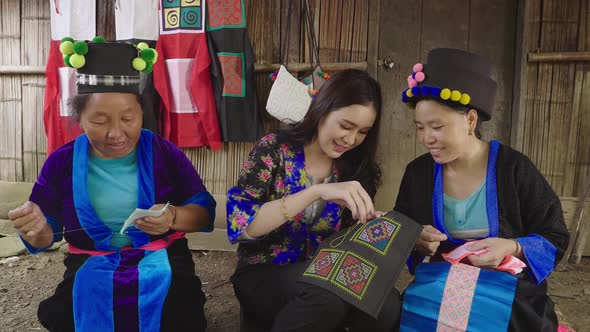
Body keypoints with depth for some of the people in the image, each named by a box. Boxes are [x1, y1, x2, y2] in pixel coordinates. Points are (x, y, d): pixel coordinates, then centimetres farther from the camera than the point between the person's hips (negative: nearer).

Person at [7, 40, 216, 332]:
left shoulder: (164, 152, -3)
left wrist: (174, 217, -24)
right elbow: (45, 235, 7)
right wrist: (36, 229, -18)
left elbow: (205, 212, -2)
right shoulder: (62, 162, 1)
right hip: (90, 268, 2)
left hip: (161, 263, -1)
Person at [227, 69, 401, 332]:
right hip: (263, 276, -3)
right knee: (330, 289, -34)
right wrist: (318, 192, -31)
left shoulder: (358, 169, 0)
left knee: (387, 306, -27)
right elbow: (239, 223, -22)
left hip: (323, 277, 3)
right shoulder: (275, 149, -10)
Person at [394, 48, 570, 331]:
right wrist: (413, 240, -15)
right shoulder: (418, 172, 0)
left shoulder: (513, 168, -9)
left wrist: (512, 247, -21)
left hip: (512, 298, -1)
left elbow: (555, 239, -3)